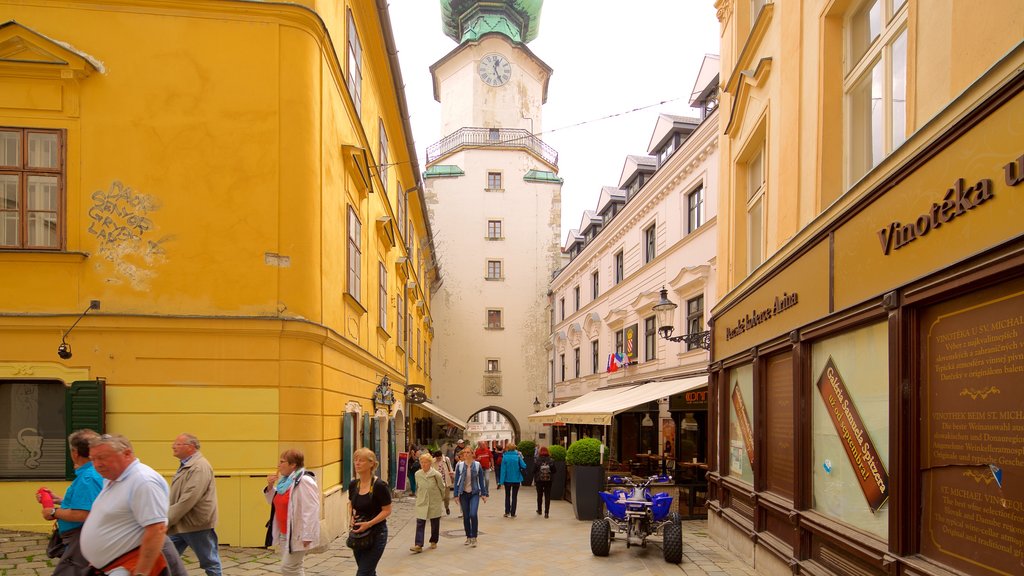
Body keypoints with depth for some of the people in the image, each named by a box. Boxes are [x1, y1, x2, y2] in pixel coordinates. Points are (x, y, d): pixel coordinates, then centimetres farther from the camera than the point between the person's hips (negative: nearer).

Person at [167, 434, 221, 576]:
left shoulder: (200, 467, -19)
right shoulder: (186, 465, 13)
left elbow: (188, 500, -26)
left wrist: (167, 520, -21)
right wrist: (167, 518, 9)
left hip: (197, 524, -9)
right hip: (179, 524, 10)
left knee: (209, 562, 4)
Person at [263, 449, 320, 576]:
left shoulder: (304, 481, -19)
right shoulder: (285, 480, 11)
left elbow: (311, 510, -24)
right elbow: (276, 503, 22)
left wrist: (307, 536, -25)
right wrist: (270, 487, 4)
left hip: (297, 535, -9)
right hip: (284, 535, 9)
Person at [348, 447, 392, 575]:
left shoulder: (379, 486, -17)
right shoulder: (353, 484, 2)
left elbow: (387, 511, -14)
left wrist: (369, 524, -23)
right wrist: (351, 518, -1)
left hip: (376, 534, -7)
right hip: (358, 534, 7)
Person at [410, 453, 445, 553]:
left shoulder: (436, 474, -13)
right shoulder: (417, 474, -4)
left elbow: (442, 488, 0)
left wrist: (442, 498, 11)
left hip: (435, 503, -2)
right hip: (421, 503, 2)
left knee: (435, 524, 10)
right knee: (420, 524, -8)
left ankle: (433, 542, 29)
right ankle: (418, 545, -11)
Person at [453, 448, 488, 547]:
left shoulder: (477, 465, -3)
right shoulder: (459, 465, -2)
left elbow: (481, 480, 3)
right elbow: (456, 480, 3)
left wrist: (484, 494, 3)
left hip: (474, 493, -1)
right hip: (463, 493, 2)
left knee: (473, 515, -15)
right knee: (466, 516, 7)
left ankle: (474, 537, -3)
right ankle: (468, 537, 21)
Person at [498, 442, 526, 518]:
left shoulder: (505, 457, -10)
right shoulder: (518, 456, -8)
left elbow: (503, 469, -11)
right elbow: (524, 466, -11)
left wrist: (501, 481, -8)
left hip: (507, 479, 0)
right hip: (516, 479, 0)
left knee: (507, 496, 18)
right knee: (514, 496, 13)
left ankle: (507, 512, 14)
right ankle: (513, 513, 11)